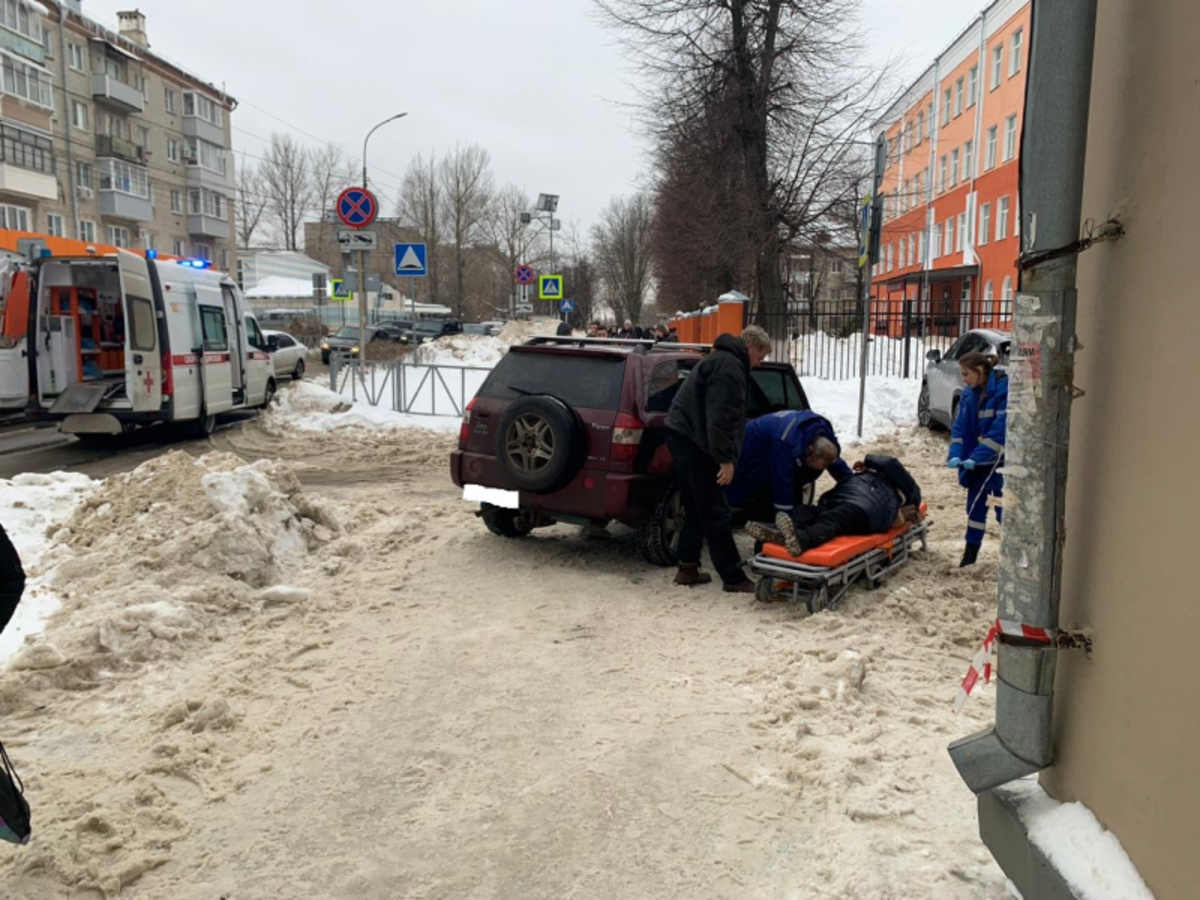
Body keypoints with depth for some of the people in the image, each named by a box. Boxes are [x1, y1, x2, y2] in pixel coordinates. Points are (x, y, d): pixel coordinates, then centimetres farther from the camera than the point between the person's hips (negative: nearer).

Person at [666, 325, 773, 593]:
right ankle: (734, 578, -2)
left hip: (684, 436, 11)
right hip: (692, 440, -11)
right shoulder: (730, 367, -14)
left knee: (697, 509, 15)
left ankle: (687, 568, 19)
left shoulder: (723, 359, 22)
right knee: (714, 512, -6)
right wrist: (727, 459, -21)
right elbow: (721, 418, -23)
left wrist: (724, 456, 26)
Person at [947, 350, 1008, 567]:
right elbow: (959, 426, 3)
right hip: (976, 460, 7)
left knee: (1003, 508, -4)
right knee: (975, 505, 13)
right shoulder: (968, 393, 4)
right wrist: (956, 454, -12)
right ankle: (970, 552, 24)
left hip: (1000, 461, -7)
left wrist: (976, 458, -26)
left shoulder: (1003, 389, -19)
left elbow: (1001, 430, -24)